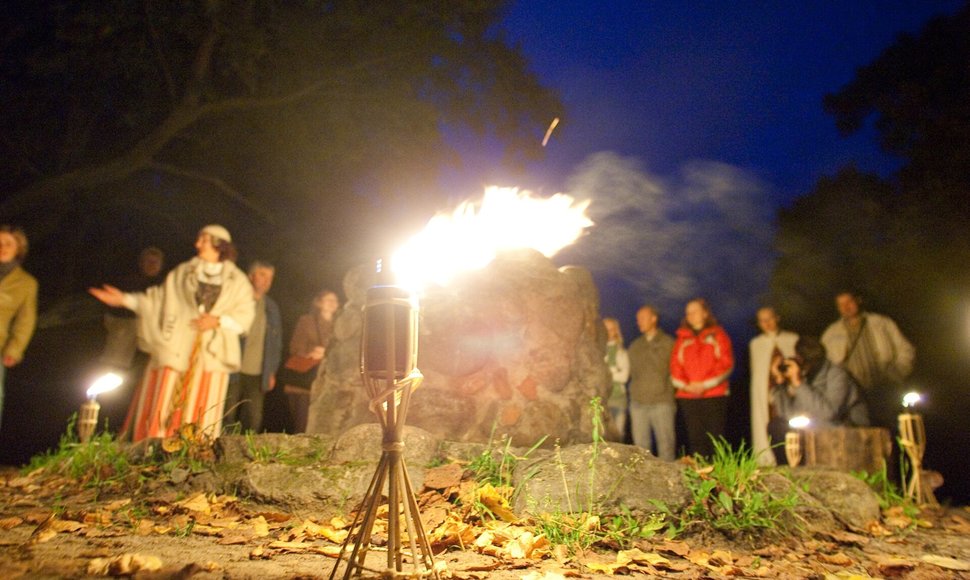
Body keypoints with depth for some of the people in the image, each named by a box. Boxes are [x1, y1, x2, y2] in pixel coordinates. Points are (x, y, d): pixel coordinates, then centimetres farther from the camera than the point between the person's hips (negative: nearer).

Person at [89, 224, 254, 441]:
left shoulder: (237, 281, 10)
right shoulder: (182, 273, 15)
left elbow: (245, 317, 4)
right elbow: (158, 301, 15)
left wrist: (218, 321, -10)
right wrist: (124, 299, 7)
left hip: (211, 356, -1)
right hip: (177, 351, 1)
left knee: (200, 416, -3)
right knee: (164, 411, -5)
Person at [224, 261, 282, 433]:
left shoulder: (272, 307, 14)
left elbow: (277, 342, 17)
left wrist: (272, 372, 11)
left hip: (258, 375, 4)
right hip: (234, 372, -3)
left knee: (254, 419, 0)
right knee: (228, 417, -2)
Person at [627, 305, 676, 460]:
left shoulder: (668, 343, 4)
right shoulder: (635, 346, 18)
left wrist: (670, 394, -4)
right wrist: (634, 391, 9)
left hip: (661, 402, -4)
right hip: (638, 402, 4)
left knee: (665, 442, -5)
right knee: (640, 444, 3)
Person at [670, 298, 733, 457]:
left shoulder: (717, 335, 9)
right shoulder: (682, 339, 17)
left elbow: (726, 364, 0)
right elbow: (675, 367, 11)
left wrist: (705, 385, -10)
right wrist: (686, 385, -7)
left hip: (714, 395, -2)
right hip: (688, 397, 3)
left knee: (716, 437, -6)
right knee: (695, 438, 1)